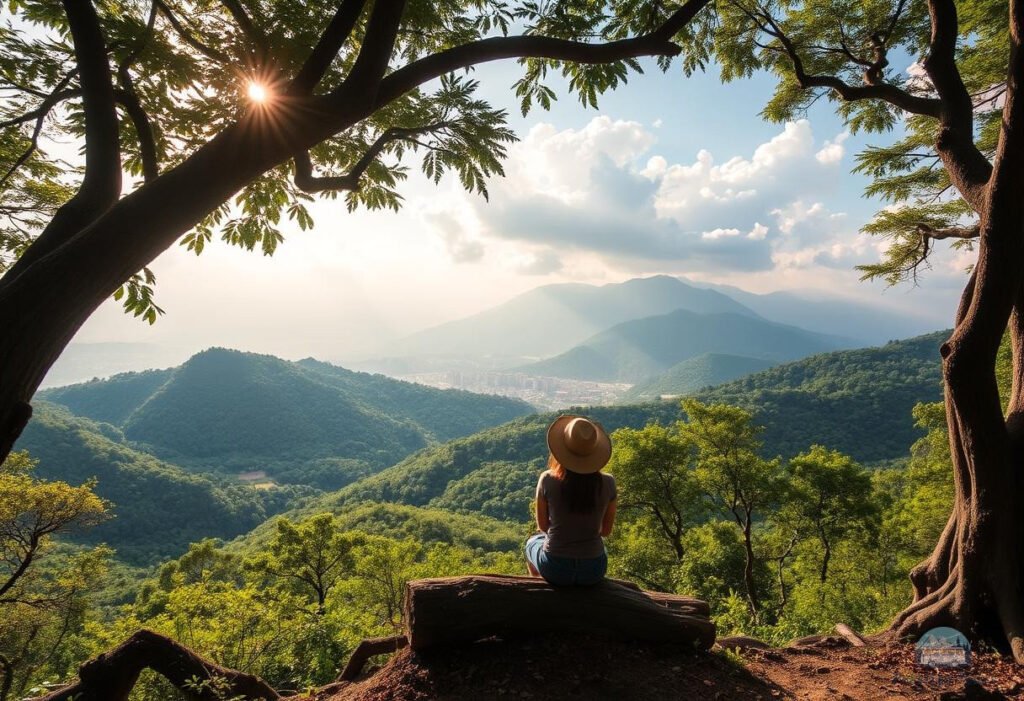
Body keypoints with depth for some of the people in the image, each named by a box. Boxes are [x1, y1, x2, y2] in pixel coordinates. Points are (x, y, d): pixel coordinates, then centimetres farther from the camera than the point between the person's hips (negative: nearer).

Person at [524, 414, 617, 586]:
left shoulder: (548, 480, -16)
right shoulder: (607, 483, -12)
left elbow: (543, 525, -1)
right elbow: (606, 531, 1)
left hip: (555, 570, -1)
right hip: (594, 572, 1)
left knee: (533, 542, 34)